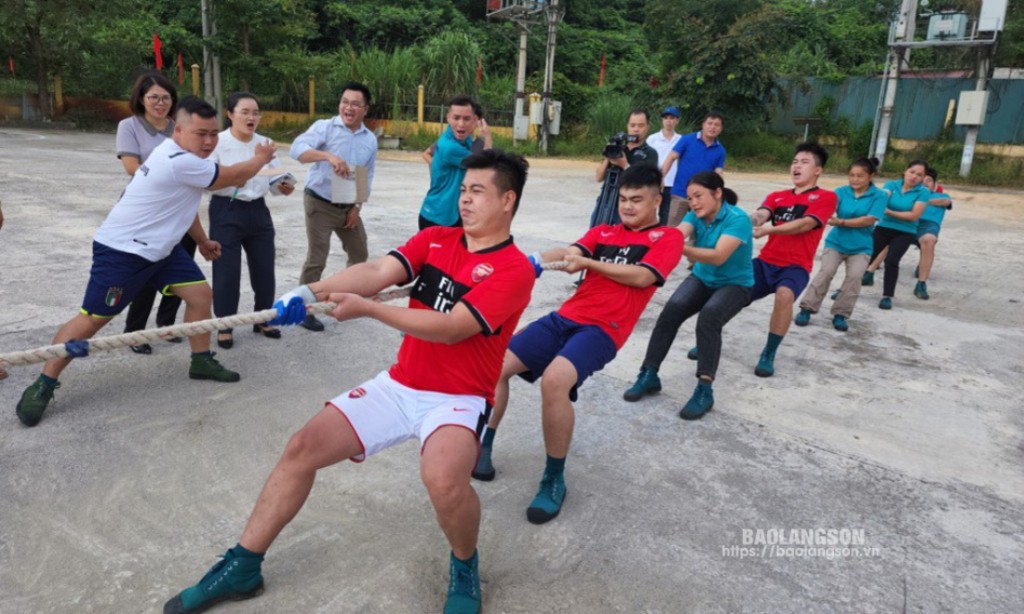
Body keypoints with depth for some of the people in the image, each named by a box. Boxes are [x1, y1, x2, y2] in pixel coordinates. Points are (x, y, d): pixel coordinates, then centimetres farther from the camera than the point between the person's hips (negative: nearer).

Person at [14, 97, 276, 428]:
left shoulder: (181, 157, 6)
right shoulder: (181, 162, -28)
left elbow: (182, 203, 21)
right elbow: (234, 177, -17)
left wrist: (202, 240, 28)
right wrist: (261, 158, 2)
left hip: (159, 248, 10)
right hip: (121, 251, -10)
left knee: (200, 294, 4)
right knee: (93, 319, -6)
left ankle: (202, 361, 19)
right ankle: (42, 386, 7)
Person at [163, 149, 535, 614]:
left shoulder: (515, 269, -14)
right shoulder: (435, 239, 6)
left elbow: (450, 327, -23)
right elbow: (378, 272, -9)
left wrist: (366, 309, -22)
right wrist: (311, 291, -25)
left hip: (458, 398, -5)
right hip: (399, 385, 6)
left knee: (443, 478, -35)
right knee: (303, 447, -3)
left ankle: (465, 569, -1)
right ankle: (243, 567, 16)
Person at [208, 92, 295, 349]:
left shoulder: (265, 144, 7)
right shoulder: (217, 143, -8)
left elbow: (274, 179, 7)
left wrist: (282, 187, -15)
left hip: (258, 211, 5)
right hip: (227, 212, -5)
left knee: (264, 268, 10)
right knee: (226, 271, 0)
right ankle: (224, 326, 17)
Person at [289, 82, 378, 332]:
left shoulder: (370, 139, 3)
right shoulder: (324, 127, -11)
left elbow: (367, 178, 10)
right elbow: (297, 148, -28)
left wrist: (357, 207, 1)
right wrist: (329, 156, -43)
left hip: (349, 207, 6)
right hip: (320, 204, -5)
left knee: (360, 254, 17)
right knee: (316, 259, -5)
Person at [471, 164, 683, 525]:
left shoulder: (668, 237, 6)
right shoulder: (602, 232, 18)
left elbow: (642, 276, -10)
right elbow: (572, 253, 0)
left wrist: (588, 262, -11)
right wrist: (539, 261, -21)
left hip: (603, 329, -6)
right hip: (566, 316, 6)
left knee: (554, 380, -33)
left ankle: (554, 480, -13)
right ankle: (482, 447, 14)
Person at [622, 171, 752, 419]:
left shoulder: (738, 219, -22)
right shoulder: (695, 216, -4)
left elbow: (718, 257, -36)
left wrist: (682, 249, -51)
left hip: (735, 285, -5)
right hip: (702, 279, 5)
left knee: (709, 316, -35)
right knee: (671, 310, -24)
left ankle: (704, 390, -31)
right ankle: (649, 374, -16)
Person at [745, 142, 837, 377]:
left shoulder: (826, 197, 1)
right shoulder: (776, 196, 13)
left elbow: (805, 224, -15)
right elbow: (759, 215, -6)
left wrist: (769, 230, -30)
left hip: (795, 266, -4)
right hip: (765, 262, 5)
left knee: (784, 294, -36)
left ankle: (769, 355, -17)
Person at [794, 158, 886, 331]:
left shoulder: (879, 196, -7)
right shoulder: (841, 191, -4)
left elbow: (869, 220, -16)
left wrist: (841, 222, -22)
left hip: (860, 247, 0)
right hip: (836, 242, 1)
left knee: (855, 276, -16)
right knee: (826, 271, -14)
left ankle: (840, 314, -3)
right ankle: (807, 308, -4)